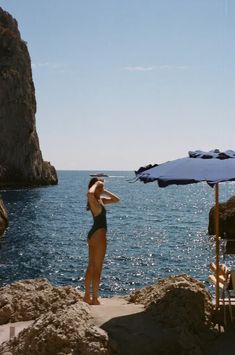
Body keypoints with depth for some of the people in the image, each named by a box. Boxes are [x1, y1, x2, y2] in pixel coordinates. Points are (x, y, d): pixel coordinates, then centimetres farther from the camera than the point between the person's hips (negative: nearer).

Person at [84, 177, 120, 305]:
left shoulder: (100, 199, 11)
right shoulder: (94, 201, -16)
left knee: (91, 267, 16)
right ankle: (95, 299, 5)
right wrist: (96, 183, -23)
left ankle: (87, 296, 26)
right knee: (97, 269, -2)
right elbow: (90, 193, -41)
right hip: (99, 235, -10)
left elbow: (116, 199, 22)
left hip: (93, 235, 10)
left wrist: (104, 191, 12)